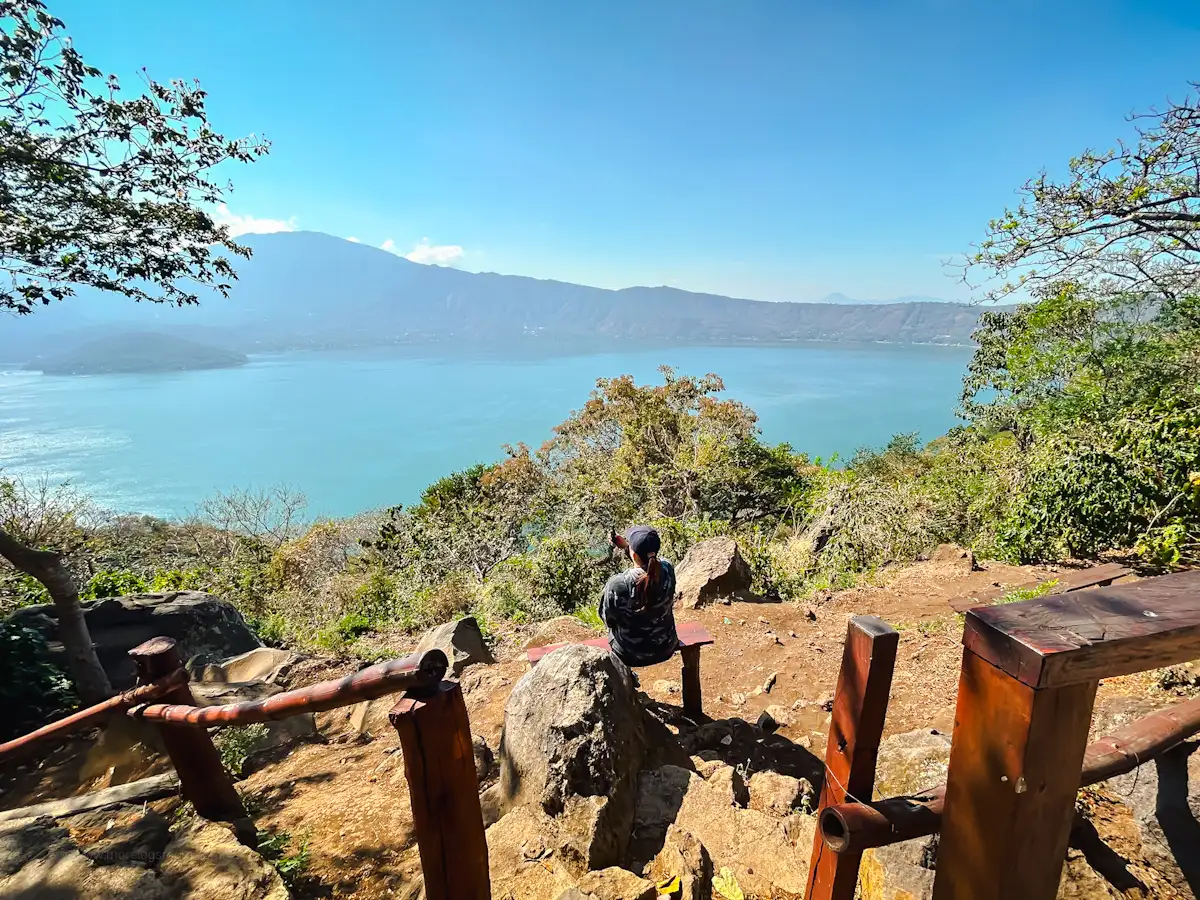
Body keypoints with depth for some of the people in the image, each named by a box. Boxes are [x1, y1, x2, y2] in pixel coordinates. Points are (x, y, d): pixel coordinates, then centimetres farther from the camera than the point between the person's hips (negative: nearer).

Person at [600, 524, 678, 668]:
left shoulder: (617, 584, -31)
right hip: (666, 648, 2)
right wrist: (625, 546, -4)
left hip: (630, 655, -2)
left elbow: (607, 617, -12)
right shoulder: (668, 570, -21)